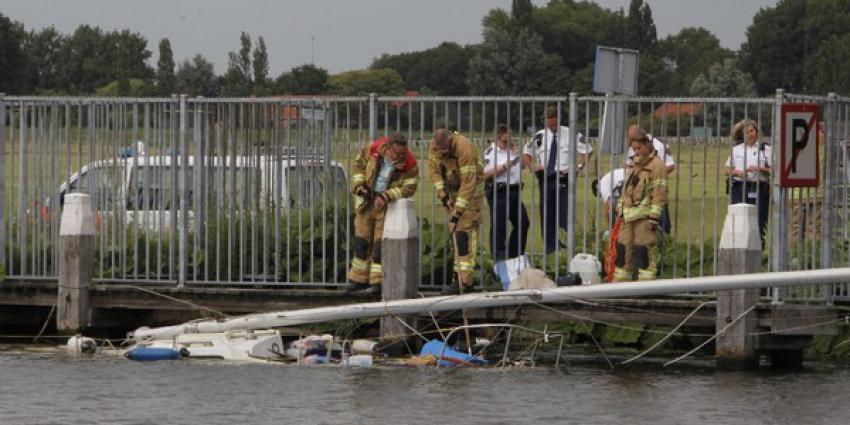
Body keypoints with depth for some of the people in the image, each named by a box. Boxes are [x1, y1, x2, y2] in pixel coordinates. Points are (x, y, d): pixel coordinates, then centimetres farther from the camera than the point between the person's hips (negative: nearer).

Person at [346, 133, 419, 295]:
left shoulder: (410, 165, -20)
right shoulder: (372, 150, -14)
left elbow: (408, 189, -20)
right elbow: (358, 164, 1)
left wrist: (386, 197, -32)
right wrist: (359, 185, -13)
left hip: (388, 204, -3)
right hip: (366, 201, 3)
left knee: (381, 243, -9)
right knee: (361, 240, 10)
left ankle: (378, 282, -4)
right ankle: (359, 279, 22)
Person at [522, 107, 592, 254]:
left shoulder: (570, 134, -2)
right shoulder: (540, 136, 6)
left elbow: (587, 150, 6)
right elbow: (526, 153, 20)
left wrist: (579, 166, -5)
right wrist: (532, 166, 3)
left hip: (564, 181, -3)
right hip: (546, 180, 3)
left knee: (565, 217, -9)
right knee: (546, 217, 7)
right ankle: (549, 250, 15)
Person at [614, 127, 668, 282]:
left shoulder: (656, 166, -8)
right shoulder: (634, 164, 19)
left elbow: (659, 194, -13)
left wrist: (654, 217, -18)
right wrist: (621, 210, 20)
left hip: (645, 217, -8)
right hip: (628, 216, 8)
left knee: (644, 251, -9)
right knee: (623, 249, 10)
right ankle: (619, 283, 17)